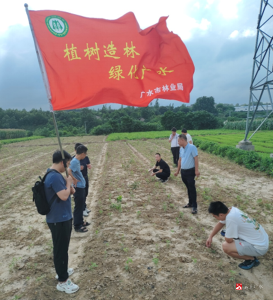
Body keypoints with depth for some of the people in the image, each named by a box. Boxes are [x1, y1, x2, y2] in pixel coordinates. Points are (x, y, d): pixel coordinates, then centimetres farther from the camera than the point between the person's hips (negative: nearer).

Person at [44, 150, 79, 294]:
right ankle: (62, 281, 18)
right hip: (59, 220, -10)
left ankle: (61, 271, 42)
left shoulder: (53, 174, 8)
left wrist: (69, 187, -2)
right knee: (61, 249, 3)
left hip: (61, 217, 10)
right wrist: (68, 182, -15)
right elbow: (64, 196, -28)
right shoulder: (55, 176, -25)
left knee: (62, 248, 24)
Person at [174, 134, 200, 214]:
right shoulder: (181, 149, 9)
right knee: (188, 188, 16)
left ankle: (194, 206, 4)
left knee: (192, 188, -3)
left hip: (190, 171, -7)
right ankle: (190, 203, 28)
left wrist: (196, 170, -17)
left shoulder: (192, 147, -13)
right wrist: (178, 171, 19)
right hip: (183, 171, 7)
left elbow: (196, 158, -14)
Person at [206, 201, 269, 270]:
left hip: (260, 247, -9)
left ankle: (251, 259, 1)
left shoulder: (231, 218, -31)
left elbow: (228, 240, -19)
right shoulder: (231, 210, -5)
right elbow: (220, 223, 13)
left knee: (226, 247, -19)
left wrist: (226, 236, 3)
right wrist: (210, 237, 18)